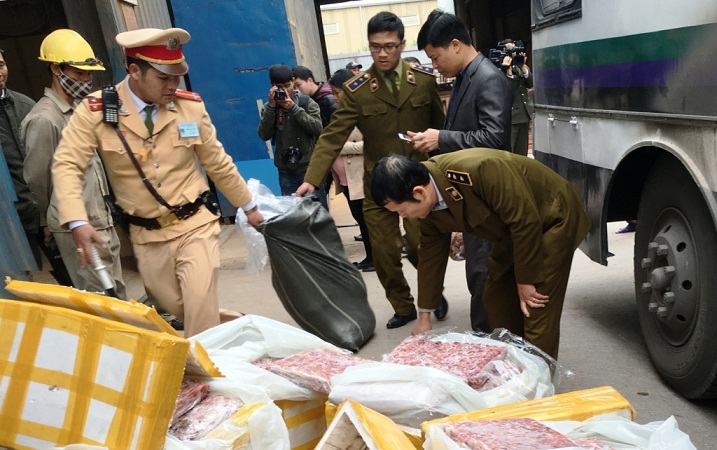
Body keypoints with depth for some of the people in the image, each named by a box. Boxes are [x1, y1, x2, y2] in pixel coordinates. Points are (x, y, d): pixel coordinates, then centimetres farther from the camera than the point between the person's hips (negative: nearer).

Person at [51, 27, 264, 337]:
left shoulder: (191, 106, -4)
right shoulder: (96, 111, -10)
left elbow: (217, 163, 5)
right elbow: (67, 165, -12)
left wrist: (249, 207, 12)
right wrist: (77, 222, -28)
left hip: (196, 225, 0)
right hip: (146, 235, 1)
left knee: (201, 303, -11)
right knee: (175, 309, 13)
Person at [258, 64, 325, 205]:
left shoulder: (306, 102, -1)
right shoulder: (269, 107, 5)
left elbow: (318, 129, -11)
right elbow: (264, 135, -6)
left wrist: (294, 108, -17)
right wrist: (271, 106, -14)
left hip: (309, 167, -2)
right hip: (285, 171, 2)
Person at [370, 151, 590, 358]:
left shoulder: (479, 170, -37)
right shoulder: (429, 200, -11)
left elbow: (526, 221, -29)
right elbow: (430, 253, 1)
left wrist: (525, 281, -17)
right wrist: (424, 317, 7)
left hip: (553, 220, -7)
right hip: (514, 231, 7)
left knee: (537, 313, -9)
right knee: (496, 301, 10)